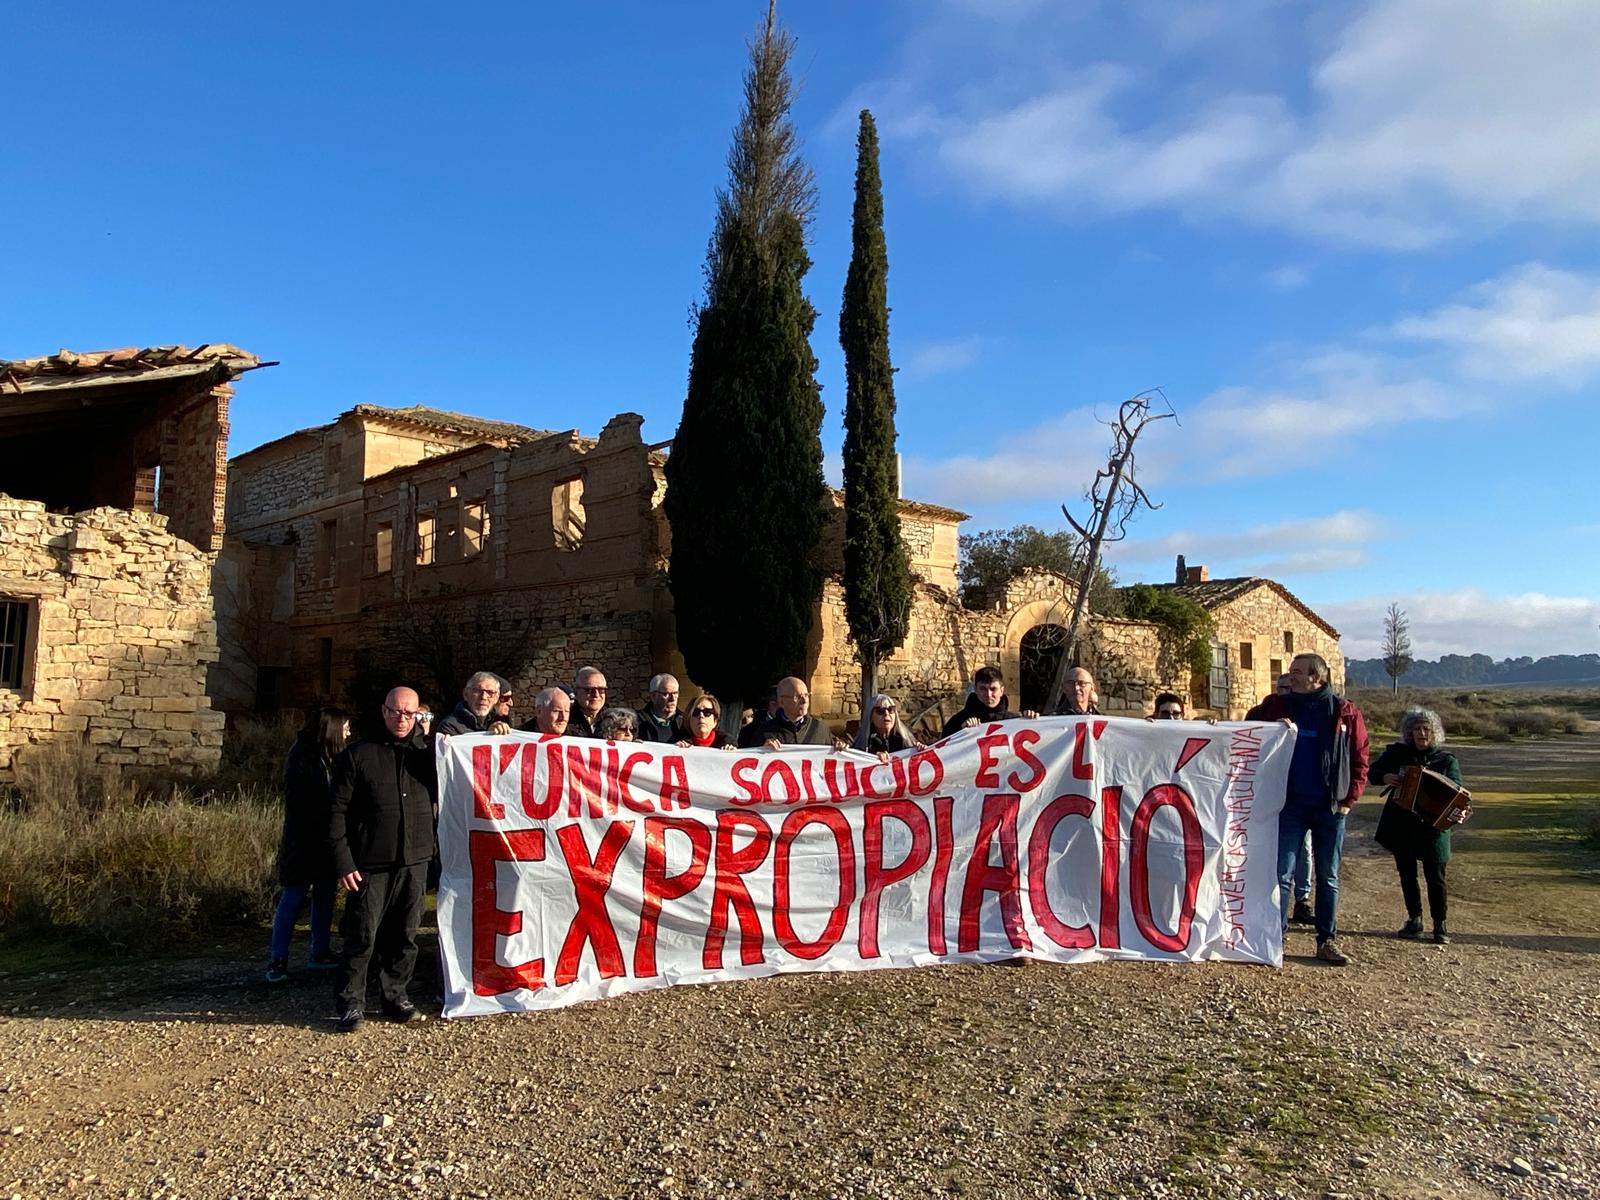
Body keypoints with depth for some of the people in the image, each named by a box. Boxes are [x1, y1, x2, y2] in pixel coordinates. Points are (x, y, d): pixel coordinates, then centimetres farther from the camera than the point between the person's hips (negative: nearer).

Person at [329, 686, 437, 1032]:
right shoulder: (358, 755, 1)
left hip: (414, 861, 3)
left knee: (405, 935, 11)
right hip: (370, 864, -3)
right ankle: (352, 1003, 13)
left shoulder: (427, 751, 11)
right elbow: (338, 811, -1)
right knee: (362, 937, 0)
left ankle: (396, 995, 25)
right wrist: (343, 862, -8)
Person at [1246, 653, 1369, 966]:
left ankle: (1327, 940, 19)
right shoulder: (1277, 706, 3)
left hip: (1331, 806, 0)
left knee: (1328, 876, 10)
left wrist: (1350, 799, -4)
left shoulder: (1345, 712, 1)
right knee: (1282, 873, -2)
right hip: (1291, 803, 0)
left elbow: (1360, 758, 3)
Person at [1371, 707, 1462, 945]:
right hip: (1400, 825, 2)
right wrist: (1385, 777, -16)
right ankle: (1414, 919, 22)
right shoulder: (1397, 753, 2)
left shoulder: (1447, 760, -1)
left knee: (1435, 877, -1)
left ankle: (1439, 925, 9)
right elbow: (1373, 772, 6)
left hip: (1432, 826, -2)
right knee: (1407, 874, 10)